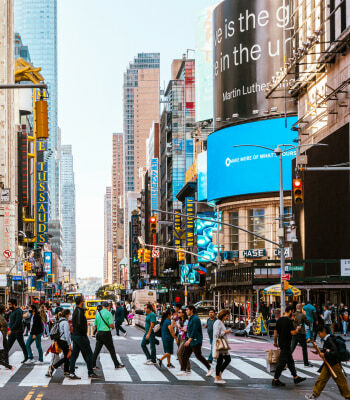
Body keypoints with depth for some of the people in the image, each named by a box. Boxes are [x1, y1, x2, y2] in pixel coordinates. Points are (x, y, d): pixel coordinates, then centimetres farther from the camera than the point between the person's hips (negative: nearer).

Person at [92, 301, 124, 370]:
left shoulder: (98, 313, 7)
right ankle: (117, 365, 7)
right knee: (111, 350, 2)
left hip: (99, 333, 5)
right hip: (106, 333, -5)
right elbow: (111, 325, -17)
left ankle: (93, 365, 7)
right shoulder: (108, 313, -10)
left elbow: (95, 325, 11)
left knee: (97, 350, 9)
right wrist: (113, 327, 5)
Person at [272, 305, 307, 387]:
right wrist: (298, 329, -1)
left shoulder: (279, 320, 7)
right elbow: (293, 333, -21)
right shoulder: (289, 321, -17)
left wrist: (275, 342, 22)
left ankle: (296, 377, 25)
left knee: (290, 361, 17)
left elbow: (275, 332, 12)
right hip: (286, 344, -9)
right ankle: (275, 380, -2)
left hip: (281, 343, 9)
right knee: (282, 362, -4)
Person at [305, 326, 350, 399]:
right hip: (328, 363, 9)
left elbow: (335, 352, -28)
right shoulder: (326, 340, 7)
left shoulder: (330, 340, -21)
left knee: (340, 381, 2)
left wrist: (325, 354, -23)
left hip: (334, 364, -9)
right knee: (322, 379, 11)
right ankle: (315, 394, 18)